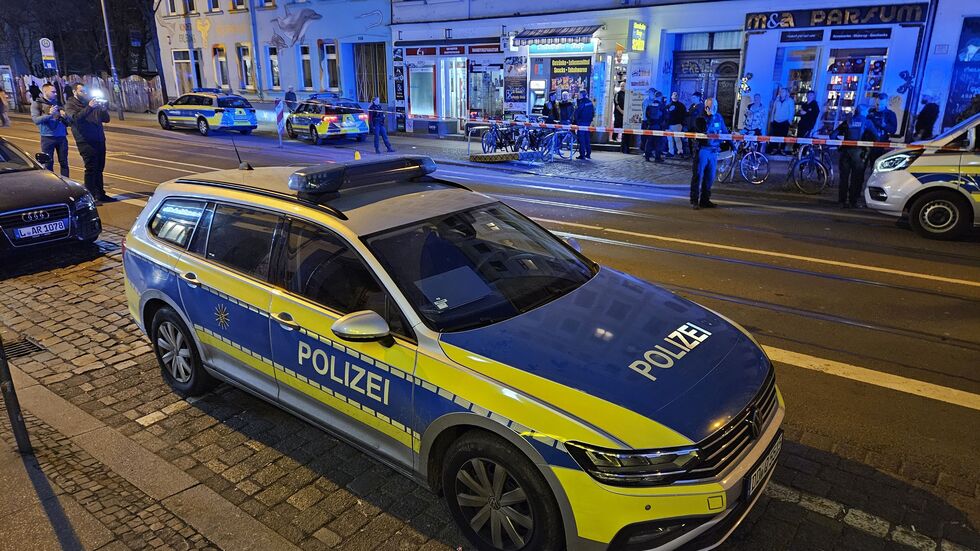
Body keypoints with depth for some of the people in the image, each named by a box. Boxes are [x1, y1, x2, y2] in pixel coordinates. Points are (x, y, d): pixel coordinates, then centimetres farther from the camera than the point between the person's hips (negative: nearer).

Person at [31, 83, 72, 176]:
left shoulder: (58, 103, 15)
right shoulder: (37, 104, 4)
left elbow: (69, 121, 14)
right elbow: (36, 120, -10)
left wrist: (65, 116, -9)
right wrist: (49, 114, -24)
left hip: (62, 137, 3)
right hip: (47, 137, -3)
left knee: (64, 163, 4)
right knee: (48, 163, -1)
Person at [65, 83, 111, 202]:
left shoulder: (91, 102, 16)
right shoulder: (70, 105, 2)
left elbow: (106, 119, 12)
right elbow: (76, 117, -18)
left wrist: (104, 108, -8)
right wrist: (89, 107, -27)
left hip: (99, 140, 5)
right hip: (86, 142, -5)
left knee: (99, 168, 8)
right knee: (91, 168, -9)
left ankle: (100, 194, 15)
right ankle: (90, 196, -5)